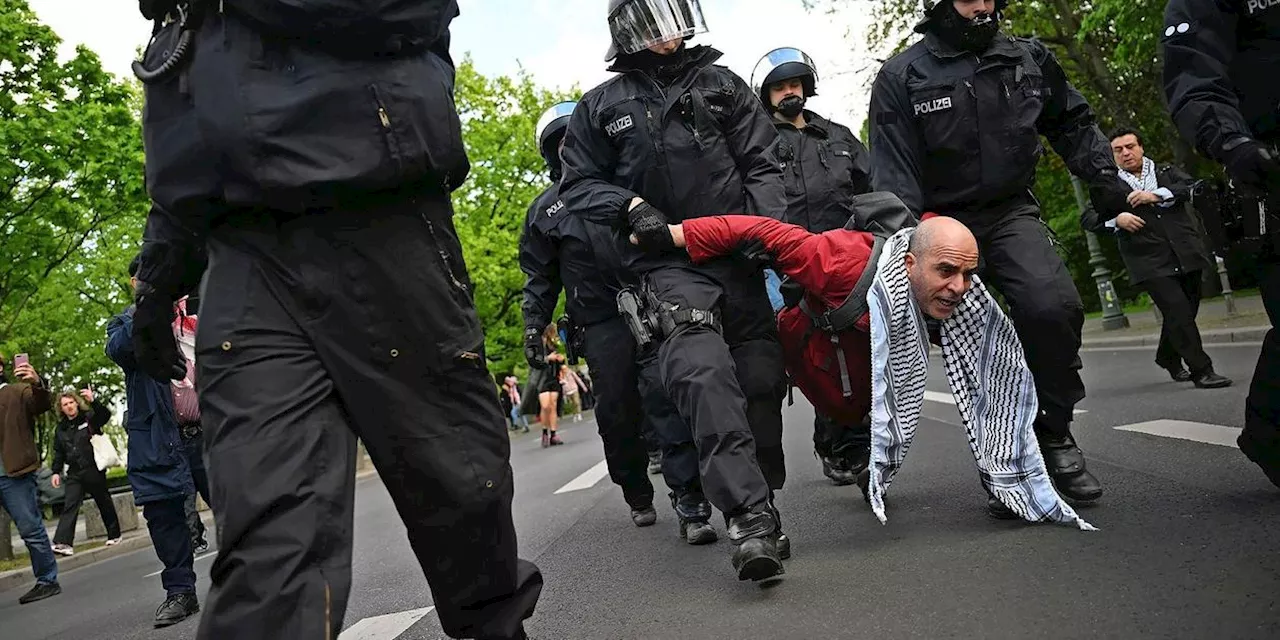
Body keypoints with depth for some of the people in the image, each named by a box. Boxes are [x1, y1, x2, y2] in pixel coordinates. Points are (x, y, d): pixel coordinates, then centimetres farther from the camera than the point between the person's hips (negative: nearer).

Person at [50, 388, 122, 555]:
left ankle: (114, 535, 21)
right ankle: (63, 542, -19)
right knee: (70, 506, -10)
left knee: (104, 503, 8)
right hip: (74, 473, 3)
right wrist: (56, 472, 4)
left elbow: (106, 415, -21)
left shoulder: (89, 418, 0)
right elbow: (58, 453, 13)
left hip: (94, 469, -3)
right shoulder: (60, 429, 11)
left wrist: (93, 401, -34)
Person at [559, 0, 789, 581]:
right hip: (668, 261, -3)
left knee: (761, 379, 3)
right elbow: (578, 184, 12)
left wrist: (766, 224, -6)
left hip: (739, 251, 3)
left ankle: (760, 502, 21)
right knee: (704, 375, -24)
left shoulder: (721, 84, 14)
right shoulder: (602, 106, 10)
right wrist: (632, 206, -6)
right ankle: (749, 517, -29)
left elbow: (763, 164, 11)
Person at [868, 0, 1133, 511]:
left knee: (1052, 305, -23)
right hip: (943, 223, -1)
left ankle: (1054, 434, -5)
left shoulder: (1030, 58, 6)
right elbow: (892, 175, -10)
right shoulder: (901, 78, -5)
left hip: (1011, 213, 2)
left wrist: (1105, 182, 7)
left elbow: (1073, 124, 19)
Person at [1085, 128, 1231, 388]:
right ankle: (1201, 370, -10)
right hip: (1150, 263, -3)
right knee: (1179, 311, -16)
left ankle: (1167, 357, 37)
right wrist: (1115, 219, -23)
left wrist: (1157, 195, -14)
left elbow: (1192, 188, -3)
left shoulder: (1167, 173, 15)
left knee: (1182, 312, 12)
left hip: (1186, 256, 4)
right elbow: (1088, 218, -5)